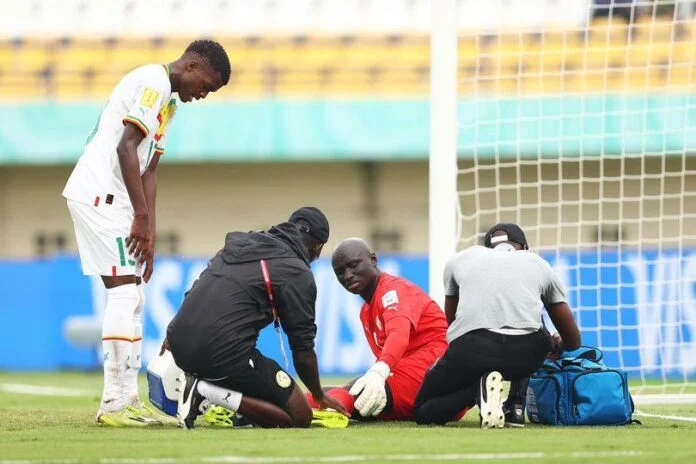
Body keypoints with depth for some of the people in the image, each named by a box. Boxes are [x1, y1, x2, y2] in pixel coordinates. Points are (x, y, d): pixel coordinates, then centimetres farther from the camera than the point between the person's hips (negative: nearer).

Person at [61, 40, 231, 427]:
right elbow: (125, 148, -19)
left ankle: (127, 400, 12)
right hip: (100, 195, -10)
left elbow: (149, 170, 17)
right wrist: (141, 218, -18)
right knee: (125, 291, -12)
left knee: (132, 297, 11)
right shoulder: (153, 83, -10)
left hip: (106, 201, 10)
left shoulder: (168, 102, 21)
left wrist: (148, 234, 10)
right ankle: (115, 404, -13)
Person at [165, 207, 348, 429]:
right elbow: (303, 349, 2)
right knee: (300, 417, 1)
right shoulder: (298, 274, -1)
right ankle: (209, 393, -13)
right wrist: (320, 396, 17)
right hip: (225, 352, -8)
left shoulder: (238, 243, 21)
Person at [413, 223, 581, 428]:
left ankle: (479, 387, -9)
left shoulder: (459, 259, 29)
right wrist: (554, 348, 56)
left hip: (471, 350, -1)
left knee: (424, 412, 21)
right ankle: (517, 407, 18)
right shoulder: (538, 264, 28)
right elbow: (573, 340, 32)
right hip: (525, 353, 1)